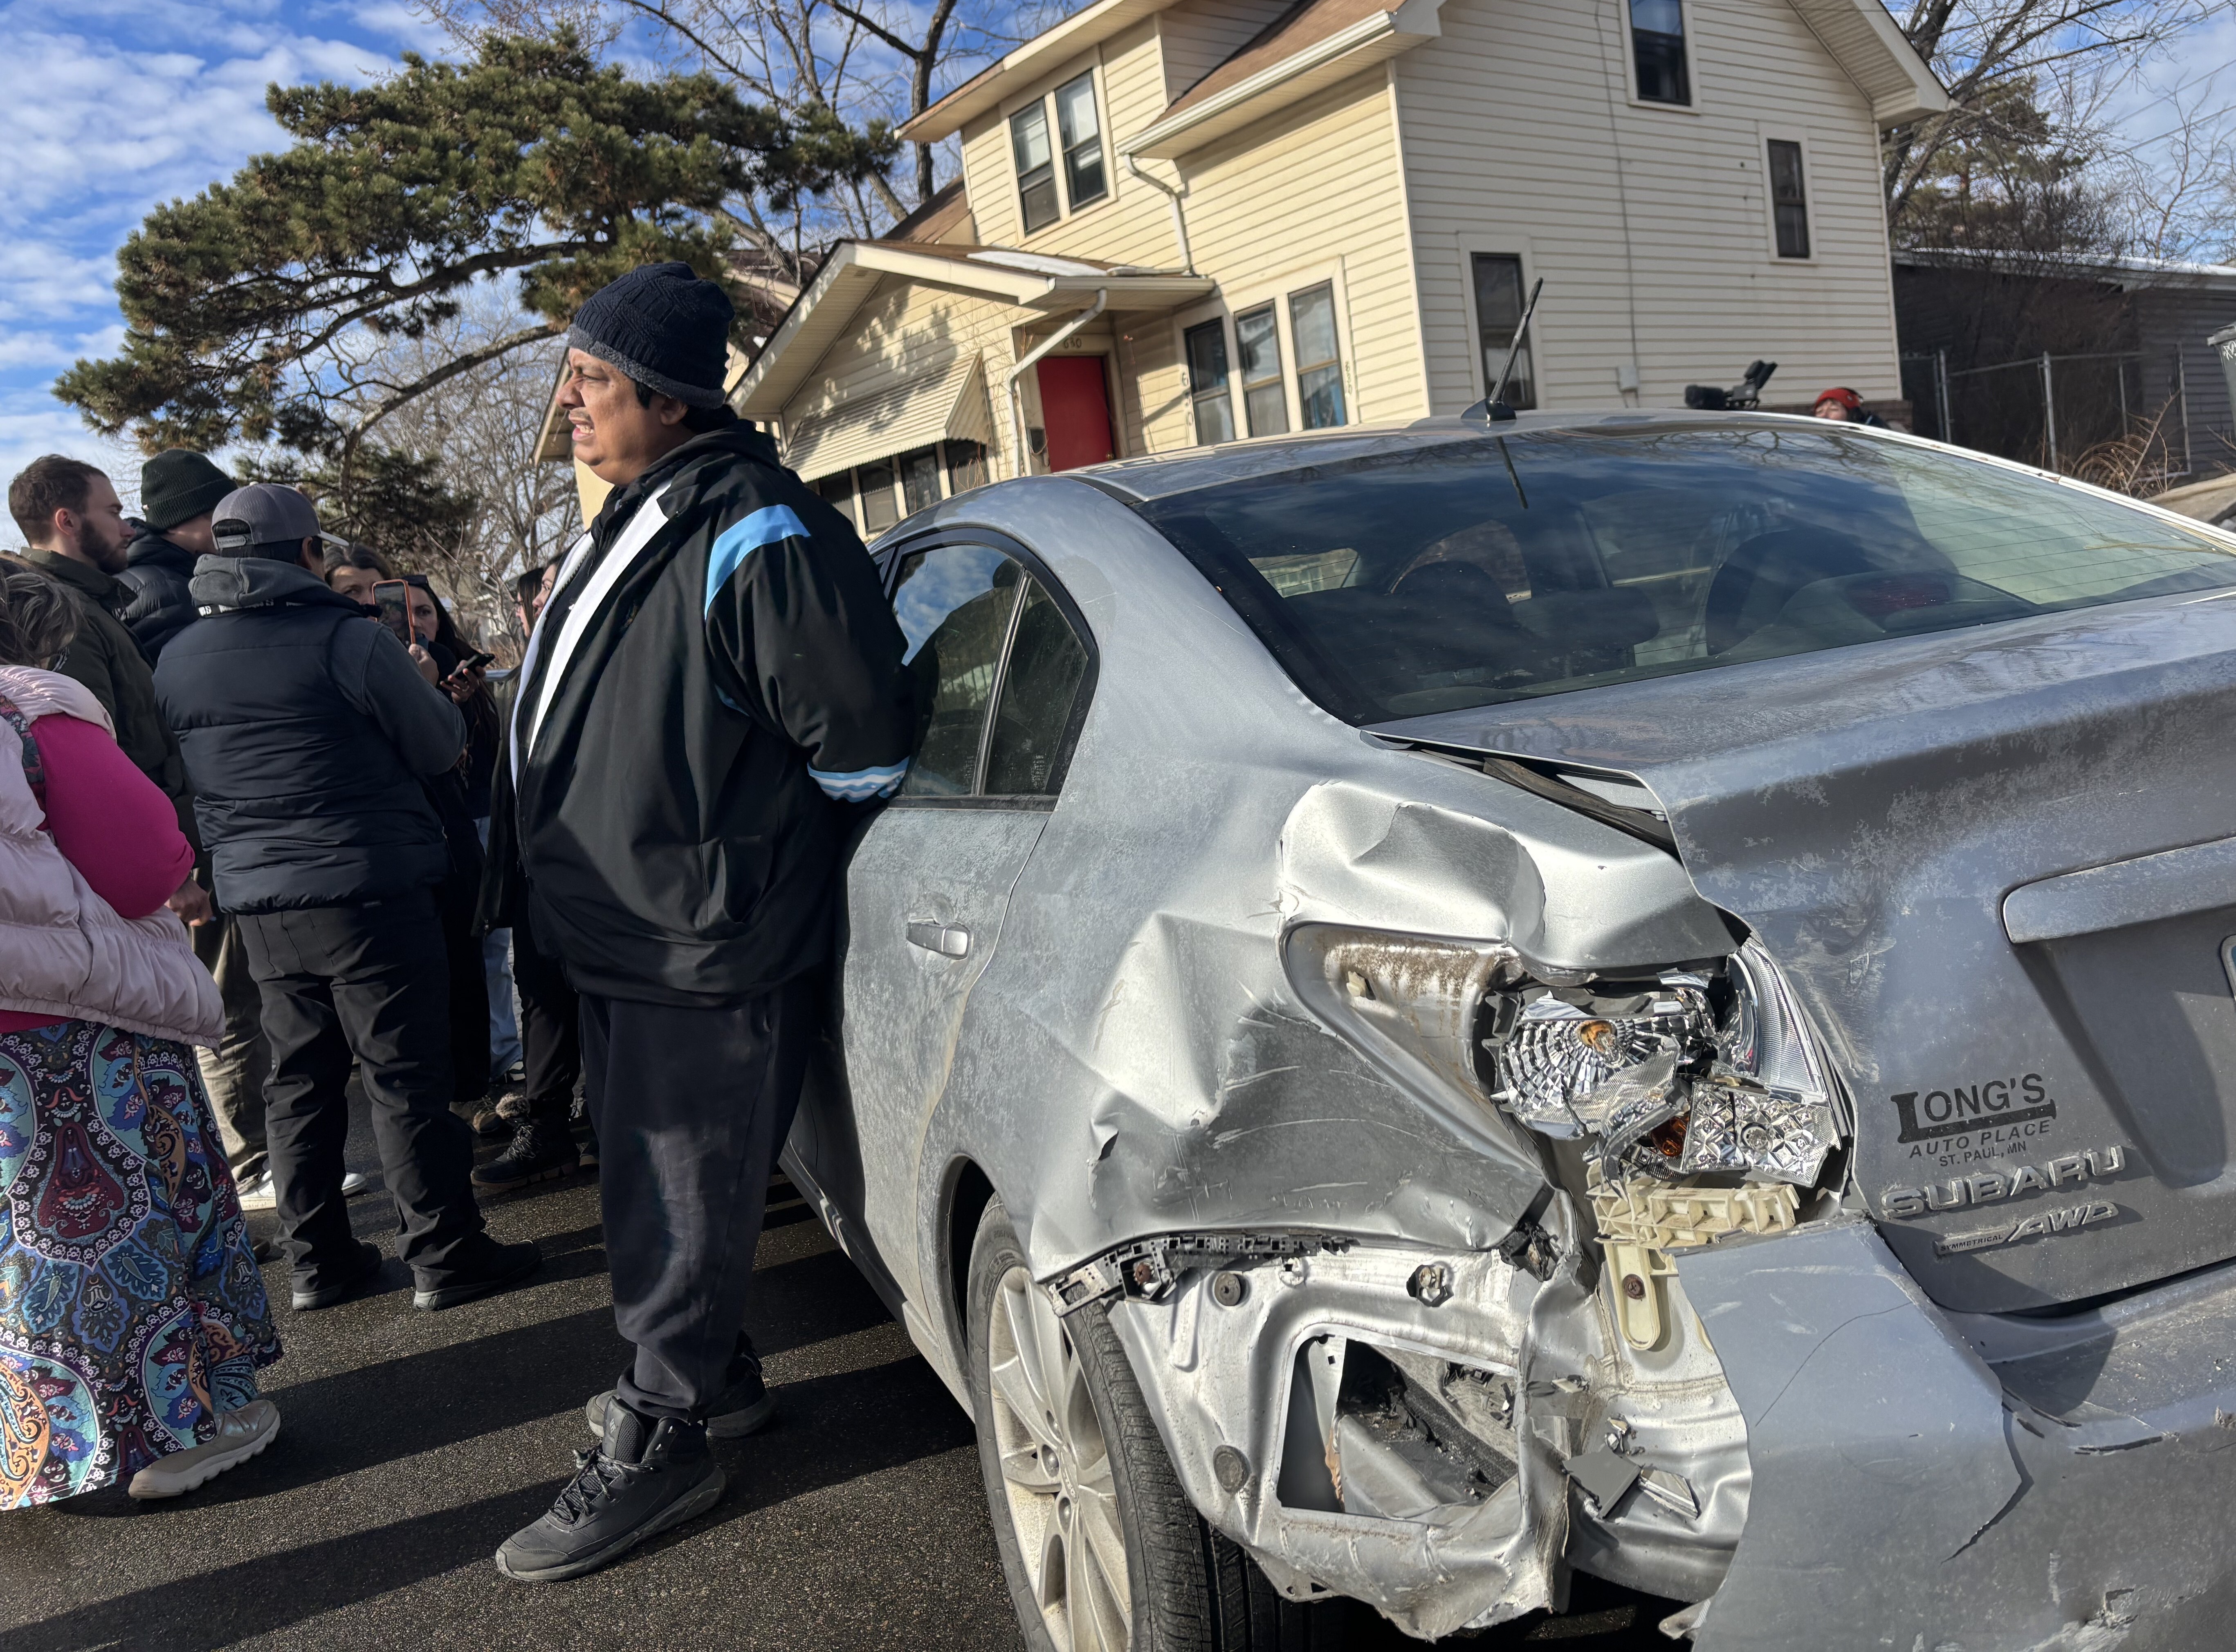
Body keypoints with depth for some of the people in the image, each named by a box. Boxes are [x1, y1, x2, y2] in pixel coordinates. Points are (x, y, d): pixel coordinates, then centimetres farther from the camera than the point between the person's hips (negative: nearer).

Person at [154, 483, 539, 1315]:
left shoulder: (175, 660, 7)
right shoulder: (347, 640, -12)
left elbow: (180, 777, 19)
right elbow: (440, 747, -5)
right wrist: (425, 686, 14)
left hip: (259, 903, 6)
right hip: (369, 894, -6)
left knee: (300, 1081, 14)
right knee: (406, 1078, 1)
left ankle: (318, 1260, 22)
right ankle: (443, 1255, 8)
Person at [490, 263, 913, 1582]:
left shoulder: (755, 538, -20)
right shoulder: (635, 524, 12)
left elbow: (863, 745, -20)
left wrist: (752, 859, -8)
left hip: (706, 955, -10)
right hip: (624, 935, 10)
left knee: (680, 1205, 2)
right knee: (651, 1184, 22)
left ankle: (658, 1445, 17)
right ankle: (716, 1374, 40)